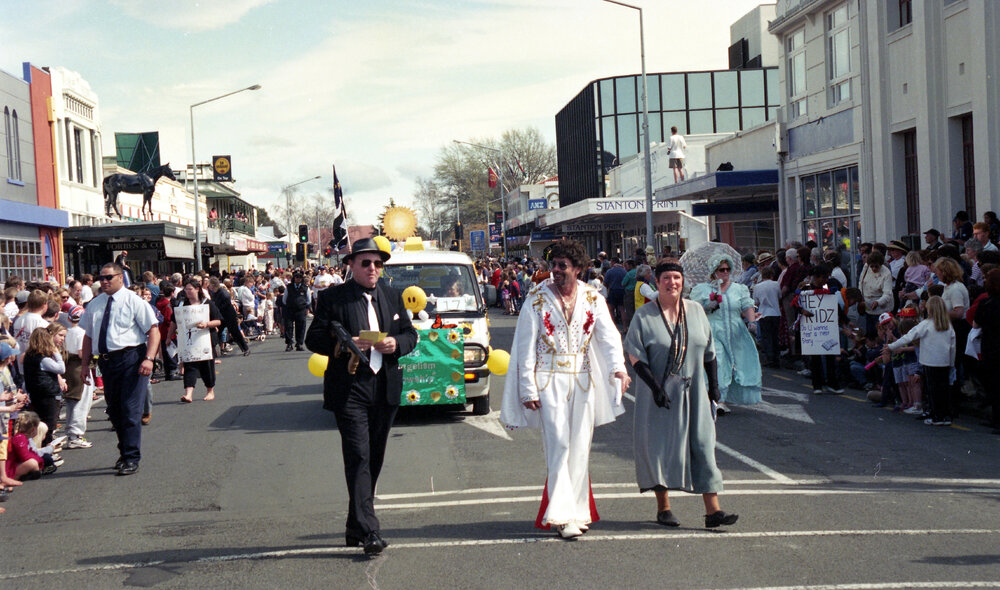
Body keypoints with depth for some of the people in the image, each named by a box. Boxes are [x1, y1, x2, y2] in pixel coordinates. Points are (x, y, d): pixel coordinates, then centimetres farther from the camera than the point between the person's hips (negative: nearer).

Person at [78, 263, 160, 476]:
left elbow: (154, 332, -7)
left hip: (131, 358, -6)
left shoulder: (133, 301, -3)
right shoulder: (95, 304, 13)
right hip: (106, 361, 6)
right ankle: (124, 452, 27)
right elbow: (88, 336, 19)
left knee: (130, 410, -7)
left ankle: (131, 458, -1)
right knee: (114, 411, 13)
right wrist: (85, 363, 11)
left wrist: (149, 358, -19)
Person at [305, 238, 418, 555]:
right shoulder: (332, 297, -1)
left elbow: (411, 334, 16)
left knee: (374, 459, 11)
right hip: (349, 389, -5)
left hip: (385, 390, 5)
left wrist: (396, 344, -6)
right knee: (358, 458, -13)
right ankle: (369, 532, -16)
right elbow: (314, 339, -4)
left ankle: (356, 527, 23)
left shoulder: (392, 296, 13)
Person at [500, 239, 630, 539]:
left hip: (583, 380, 3)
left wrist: (618, 368, -29)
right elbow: (526, 346, -2)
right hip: (549, 380, -3)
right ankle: (561, 514, -8)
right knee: (558, 445, -10)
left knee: (580, 448, 6)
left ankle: (577, 510, 17)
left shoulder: (592, 299, 4)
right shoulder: (538, 297, -2)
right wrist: (528, 388, -7)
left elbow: (608, 335, -10)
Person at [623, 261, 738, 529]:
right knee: (660, 446, 3)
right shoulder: (644, 315, -4)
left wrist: (713, 384, 7)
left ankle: (712, 510, -3)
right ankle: (663, 508, 16)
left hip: (694, 392, 3)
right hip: (659, 394, -3)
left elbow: (708, 351, 13)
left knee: (702, 445, -2)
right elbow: (634, 355, -9)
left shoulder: (696, 311, 7)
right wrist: (654, 385, -17)